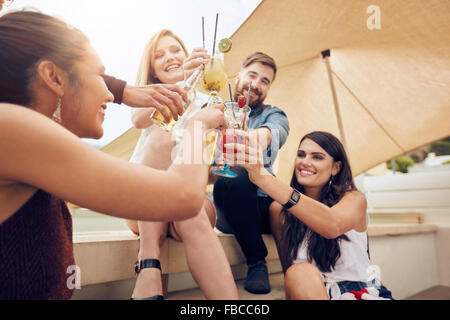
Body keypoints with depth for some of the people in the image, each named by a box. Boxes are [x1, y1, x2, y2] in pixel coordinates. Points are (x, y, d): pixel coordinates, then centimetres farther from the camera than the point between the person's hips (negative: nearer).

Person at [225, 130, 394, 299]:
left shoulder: (354, 199, -8)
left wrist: (264, 179, -44)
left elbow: (333, 226, -33)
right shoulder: (281, 210, -1)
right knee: (300, 272, -30)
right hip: (308, 292, 2)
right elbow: (288, 268, 2)